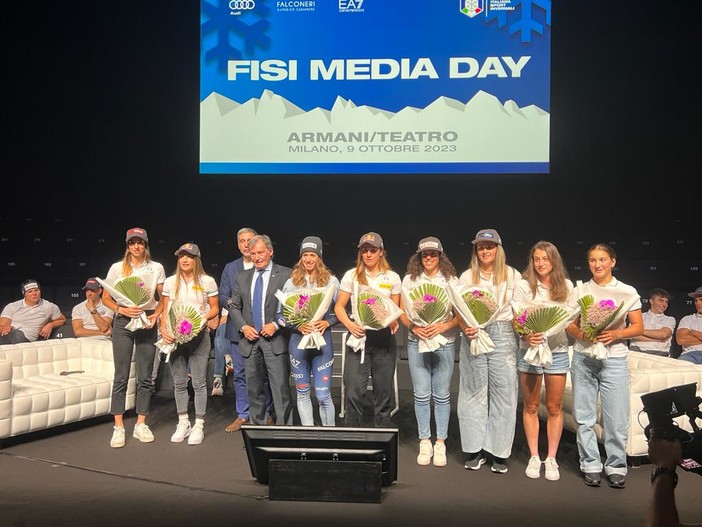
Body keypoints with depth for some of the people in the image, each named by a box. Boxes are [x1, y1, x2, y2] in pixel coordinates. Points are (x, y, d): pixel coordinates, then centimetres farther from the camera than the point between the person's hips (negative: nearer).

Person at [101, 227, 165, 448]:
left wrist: (156, 315, -9)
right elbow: (105, 298, 5)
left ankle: (141, 425, 14)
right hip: (122, 322, -1)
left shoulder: (157, 268, 5)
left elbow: (163, 298, 9)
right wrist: (121, 309, -12)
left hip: (147, 322, 1)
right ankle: (118, 427, 5)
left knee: (145, 377, 4)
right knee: (121, 376, -1)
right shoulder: (117, 268, 2)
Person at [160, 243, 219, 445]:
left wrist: (203, 318, -15)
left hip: (198, 336, -3)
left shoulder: (207, 281, 0)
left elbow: (215, 308, 4)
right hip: (174, 337, 3)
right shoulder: (170, 282, 7)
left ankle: (199, 425, 9)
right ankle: (183, 423, 22)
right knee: (179, 382, 10)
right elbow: (165, 310, 9)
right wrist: (163, 330, -7)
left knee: (199, 382, -1)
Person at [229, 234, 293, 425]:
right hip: (250, 340, 4)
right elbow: (234, 307, 13)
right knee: (254, 389, 11)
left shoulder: (286, 275, -2)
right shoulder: (242, 277, 12)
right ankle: (256, 426, 22)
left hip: (275, 339, -4)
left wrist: (276, 325, -13)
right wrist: (243, 327, -2)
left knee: (281, 388, -6)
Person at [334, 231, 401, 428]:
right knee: (354, 391, -6)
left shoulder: (392, 278, 7)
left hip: (384, 338, 1)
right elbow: (339, 306, 3)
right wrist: (349, 324, -15)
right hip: (358, 336, -1)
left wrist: (394, 322, -13)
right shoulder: (351, 275, 4)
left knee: (383, 391, 8)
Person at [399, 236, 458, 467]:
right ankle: (424, 442, 17)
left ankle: (440, 443, 16)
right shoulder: (410, 279, 5)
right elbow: (402, 311, 6)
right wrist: (414, 327, -12)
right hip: (417, 342, 1)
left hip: (444, 342, -1)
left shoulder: (451, 280, 2)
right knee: (421, 394, 4)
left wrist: (444, 326, -16)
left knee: (442, 394, 4)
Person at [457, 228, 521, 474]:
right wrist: (465, 329, -12)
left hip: (503, 336, -1)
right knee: (473, 392, 4)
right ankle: (474, 450, 12)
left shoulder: (512, 275, 7)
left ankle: (499, 452, 8)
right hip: (474, 337, 1)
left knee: (503, 392, -1)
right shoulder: (467, 276, 10)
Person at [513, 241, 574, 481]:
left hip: (557, 351, 1)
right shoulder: (523, 285, -3)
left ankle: (551, 459, 20)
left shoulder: (566, 286, 5)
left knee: (554, 408, 7)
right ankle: (534, 457, 20)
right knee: (531, 407, 8)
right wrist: (526, 335, -23)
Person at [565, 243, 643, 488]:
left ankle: (616, 466, 15)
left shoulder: (627, 291, 3)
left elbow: (638, 327, 2)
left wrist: (616, 333, -16)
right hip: (583, 359, 2)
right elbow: (569, 325, 7)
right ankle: (590, 464, 18)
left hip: (614, 360, -1)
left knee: (616, 417, -2)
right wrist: (583, 335, -14)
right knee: (584, 416, 6)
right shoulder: (579, 291, 7)